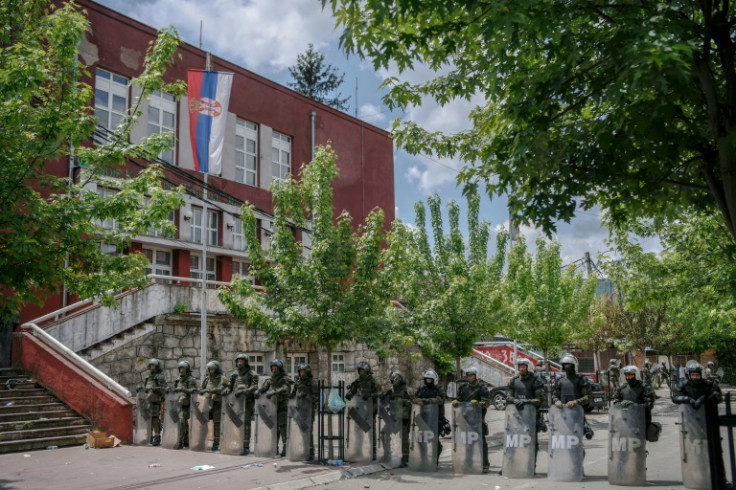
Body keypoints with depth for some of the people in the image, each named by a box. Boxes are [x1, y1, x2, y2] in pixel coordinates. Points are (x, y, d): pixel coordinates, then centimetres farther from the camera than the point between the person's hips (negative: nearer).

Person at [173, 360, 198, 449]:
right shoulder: (179, 379, 15)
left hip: (186, 404, -7)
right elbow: (176, 390, 24)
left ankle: (180, 442, -15)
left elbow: (193, 391, -19)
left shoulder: (191, 380, -6)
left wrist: (182, 389, -29)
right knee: (184, 423, 11)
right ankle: (186, 442, 17)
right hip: (179, 403, 7)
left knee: (182, 422, -15)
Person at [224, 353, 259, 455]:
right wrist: (226, 391, -8)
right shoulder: (234, 374, 14)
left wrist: (243, 391, -26)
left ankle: (246, 447, -7)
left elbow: (254, 387, -12)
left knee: (245, 424, -9)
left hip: (247, 402, -5)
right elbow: (229, 386, 15)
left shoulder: (252, 375, -1)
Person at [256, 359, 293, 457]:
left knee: (282, 426, -10)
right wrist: (258, 392, -19)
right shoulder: (270, 380, 12)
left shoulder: (285, 379, -6)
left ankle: (285, 448, -7)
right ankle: (275, 448, 13)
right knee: (274, 427, 7)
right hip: (272, 406, 5)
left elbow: (285, 389, -25)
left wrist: (273, 392, -37)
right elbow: (263, 388, 5)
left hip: (282, 406, -5)